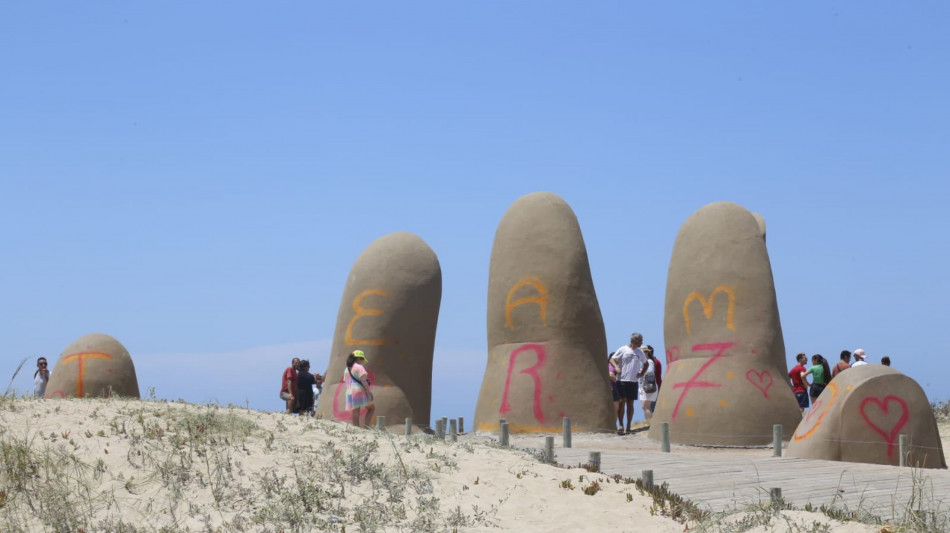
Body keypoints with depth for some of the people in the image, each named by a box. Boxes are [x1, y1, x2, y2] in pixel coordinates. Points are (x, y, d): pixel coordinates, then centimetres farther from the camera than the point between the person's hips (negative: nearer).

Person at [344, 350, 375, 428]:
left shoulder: (347, 370, 17)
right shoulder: (359, 367, -6)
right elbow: (363, 380, -15)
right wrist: (369, 392, -14)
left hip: (350, 394, 6)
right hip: (360, 391, -6)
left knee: (355, 415, 6)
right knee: (371, 408, 12)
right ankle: (366, 425, -5)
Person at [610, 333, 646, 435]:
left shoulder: (640, 352, 12)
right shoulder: (622, 350, -1)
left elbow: (646, 363, 26)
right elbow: (613, 359, 1)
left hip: (633, 381, 4)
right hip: (622, 380, -4)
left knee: (630, 403, 5)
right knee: (622, 402, -7)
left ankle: (628, 427, 10)